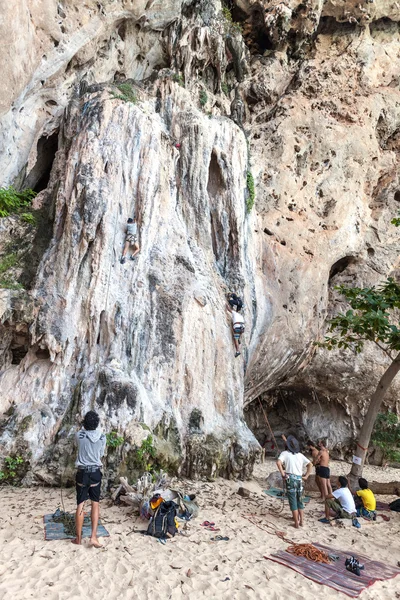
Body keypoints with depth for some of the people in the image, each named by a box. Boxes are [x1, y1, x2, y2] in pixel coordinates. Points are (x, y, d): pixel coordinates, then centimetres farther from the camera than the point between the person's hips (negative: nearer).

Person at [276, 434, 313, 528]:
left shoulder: (285, 453, -1)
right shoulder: (300, 455, 12)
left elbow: (278, 462, -18)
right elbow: (310, 464, 11)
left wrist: (282, 474, -11)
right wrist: (306, 476, 10)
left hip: (290, 478, -4)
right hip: (299, 479, 4)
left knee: (293, 502, 3)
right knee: (300, 501, 19)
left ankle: (297, 523, 6)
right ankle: (301, 521, 20)